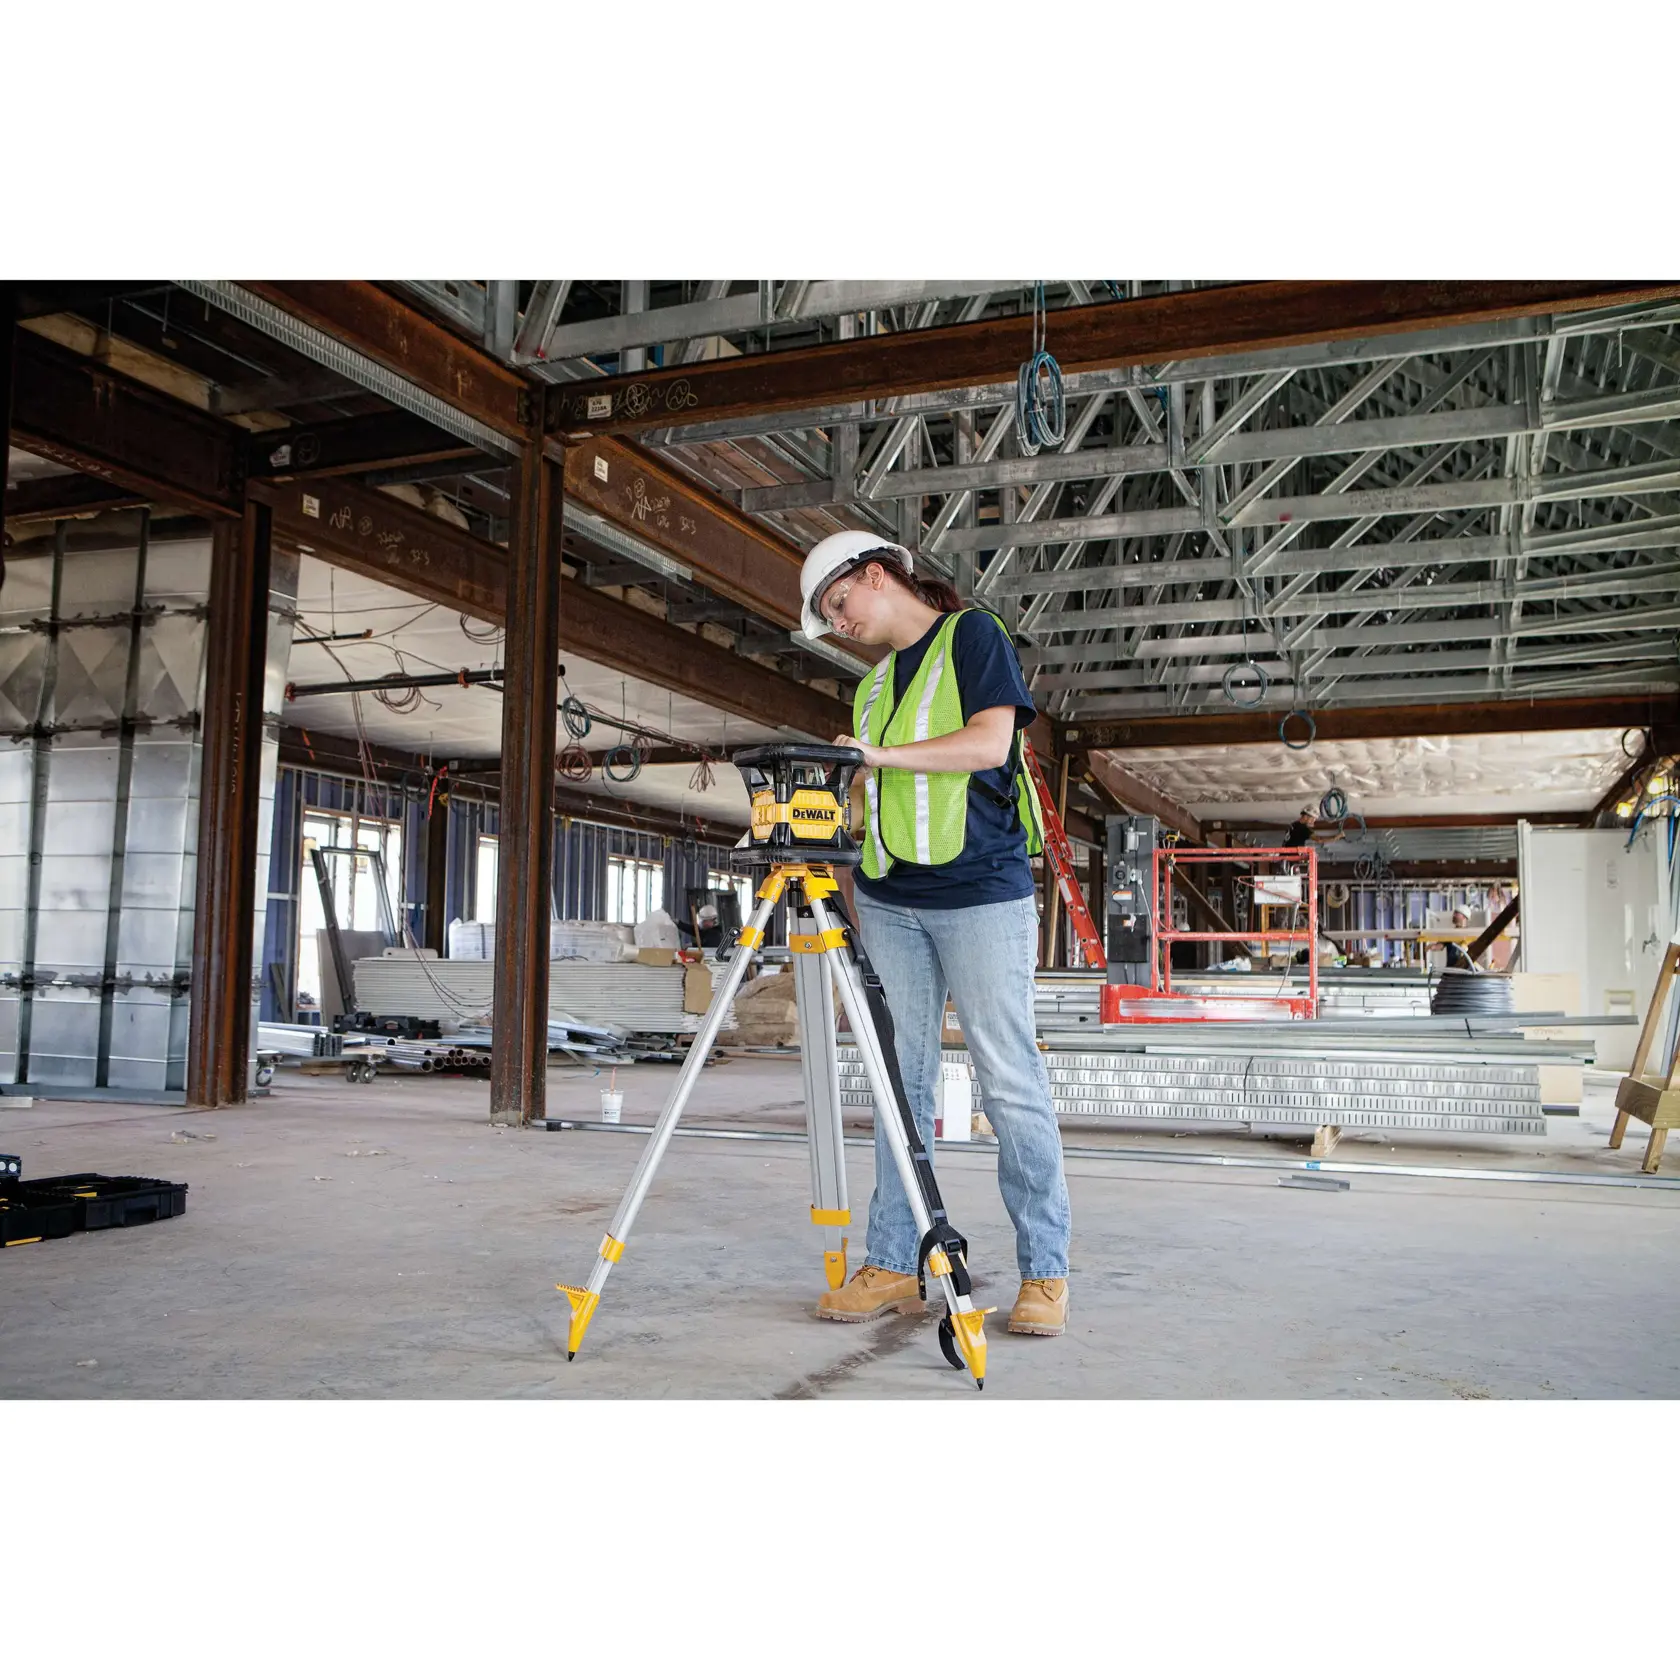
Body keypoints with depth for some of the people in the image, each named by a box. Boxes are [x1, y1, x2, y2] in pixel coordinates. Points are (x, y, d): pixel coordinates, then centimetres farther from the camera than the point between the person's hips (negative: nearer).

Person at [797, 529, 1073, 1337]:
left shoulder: (972, 635, 3)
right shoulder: (873, 683, 22)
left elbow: (989, 741, -10)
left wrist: (880, 754, -15)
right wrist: (848, 890, 12)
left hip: (981, 890, -6)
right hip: (889, 899, 6)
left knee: (1010, 1081, -5)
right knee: (900, 1081, 5)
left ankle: (1044, 1272, 3)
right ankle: (893, 1264, 10)